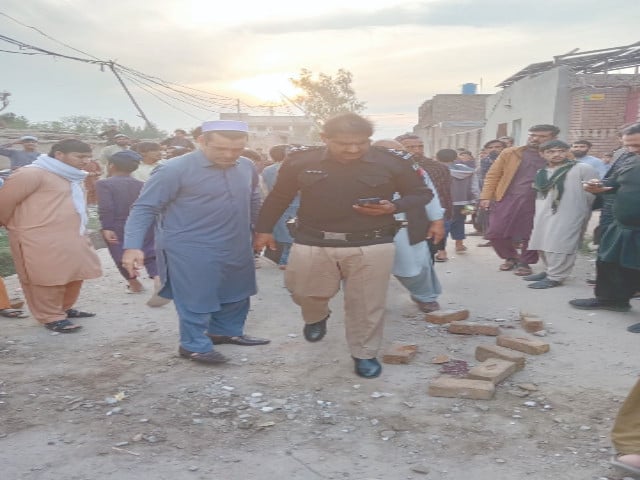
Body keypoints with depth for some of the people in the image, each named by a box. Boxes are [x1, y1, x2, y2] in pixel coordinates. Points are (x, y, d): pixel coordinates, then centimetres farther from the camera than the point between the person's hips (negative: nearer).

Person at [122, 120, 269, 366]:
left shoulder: (246, 167, -1)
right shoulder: (174, 169, -18)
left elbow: (254, 202, 16)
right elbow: (144, 208, -17)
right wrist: (133, 246, -24)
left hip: (236, 247, 7)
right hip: (191, 249, -7)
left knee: (235, 293, 20)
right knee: (196, 299, 3)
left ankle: (226, 331, 40)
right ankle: (194, 345, 22)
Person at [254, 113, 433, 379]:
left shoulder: (392, 162, -8)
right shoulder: (301, 160, -4)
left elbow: (422, 194, 4)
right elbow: (279, 196, 10)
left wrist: (393, 207, -14)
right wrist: (264, 229, 13)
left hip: (371, 244, -1)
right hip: (313, 242, 1)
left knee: (366, 304, 5)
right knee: (305, 292, 11)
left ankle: (365, 354, 27)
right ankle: (316, 317, 45)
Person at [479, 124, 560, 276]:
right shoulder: (510, 153, 5)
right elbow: (493, 175, 6)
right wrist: (486, 196, -2)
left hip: (537, 203, -1)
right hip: (507, 199, 2)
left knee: (530, 236, 4)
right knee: (496, 233, 1)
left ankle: (524, 263, 27)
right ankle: (511, 257, 26)